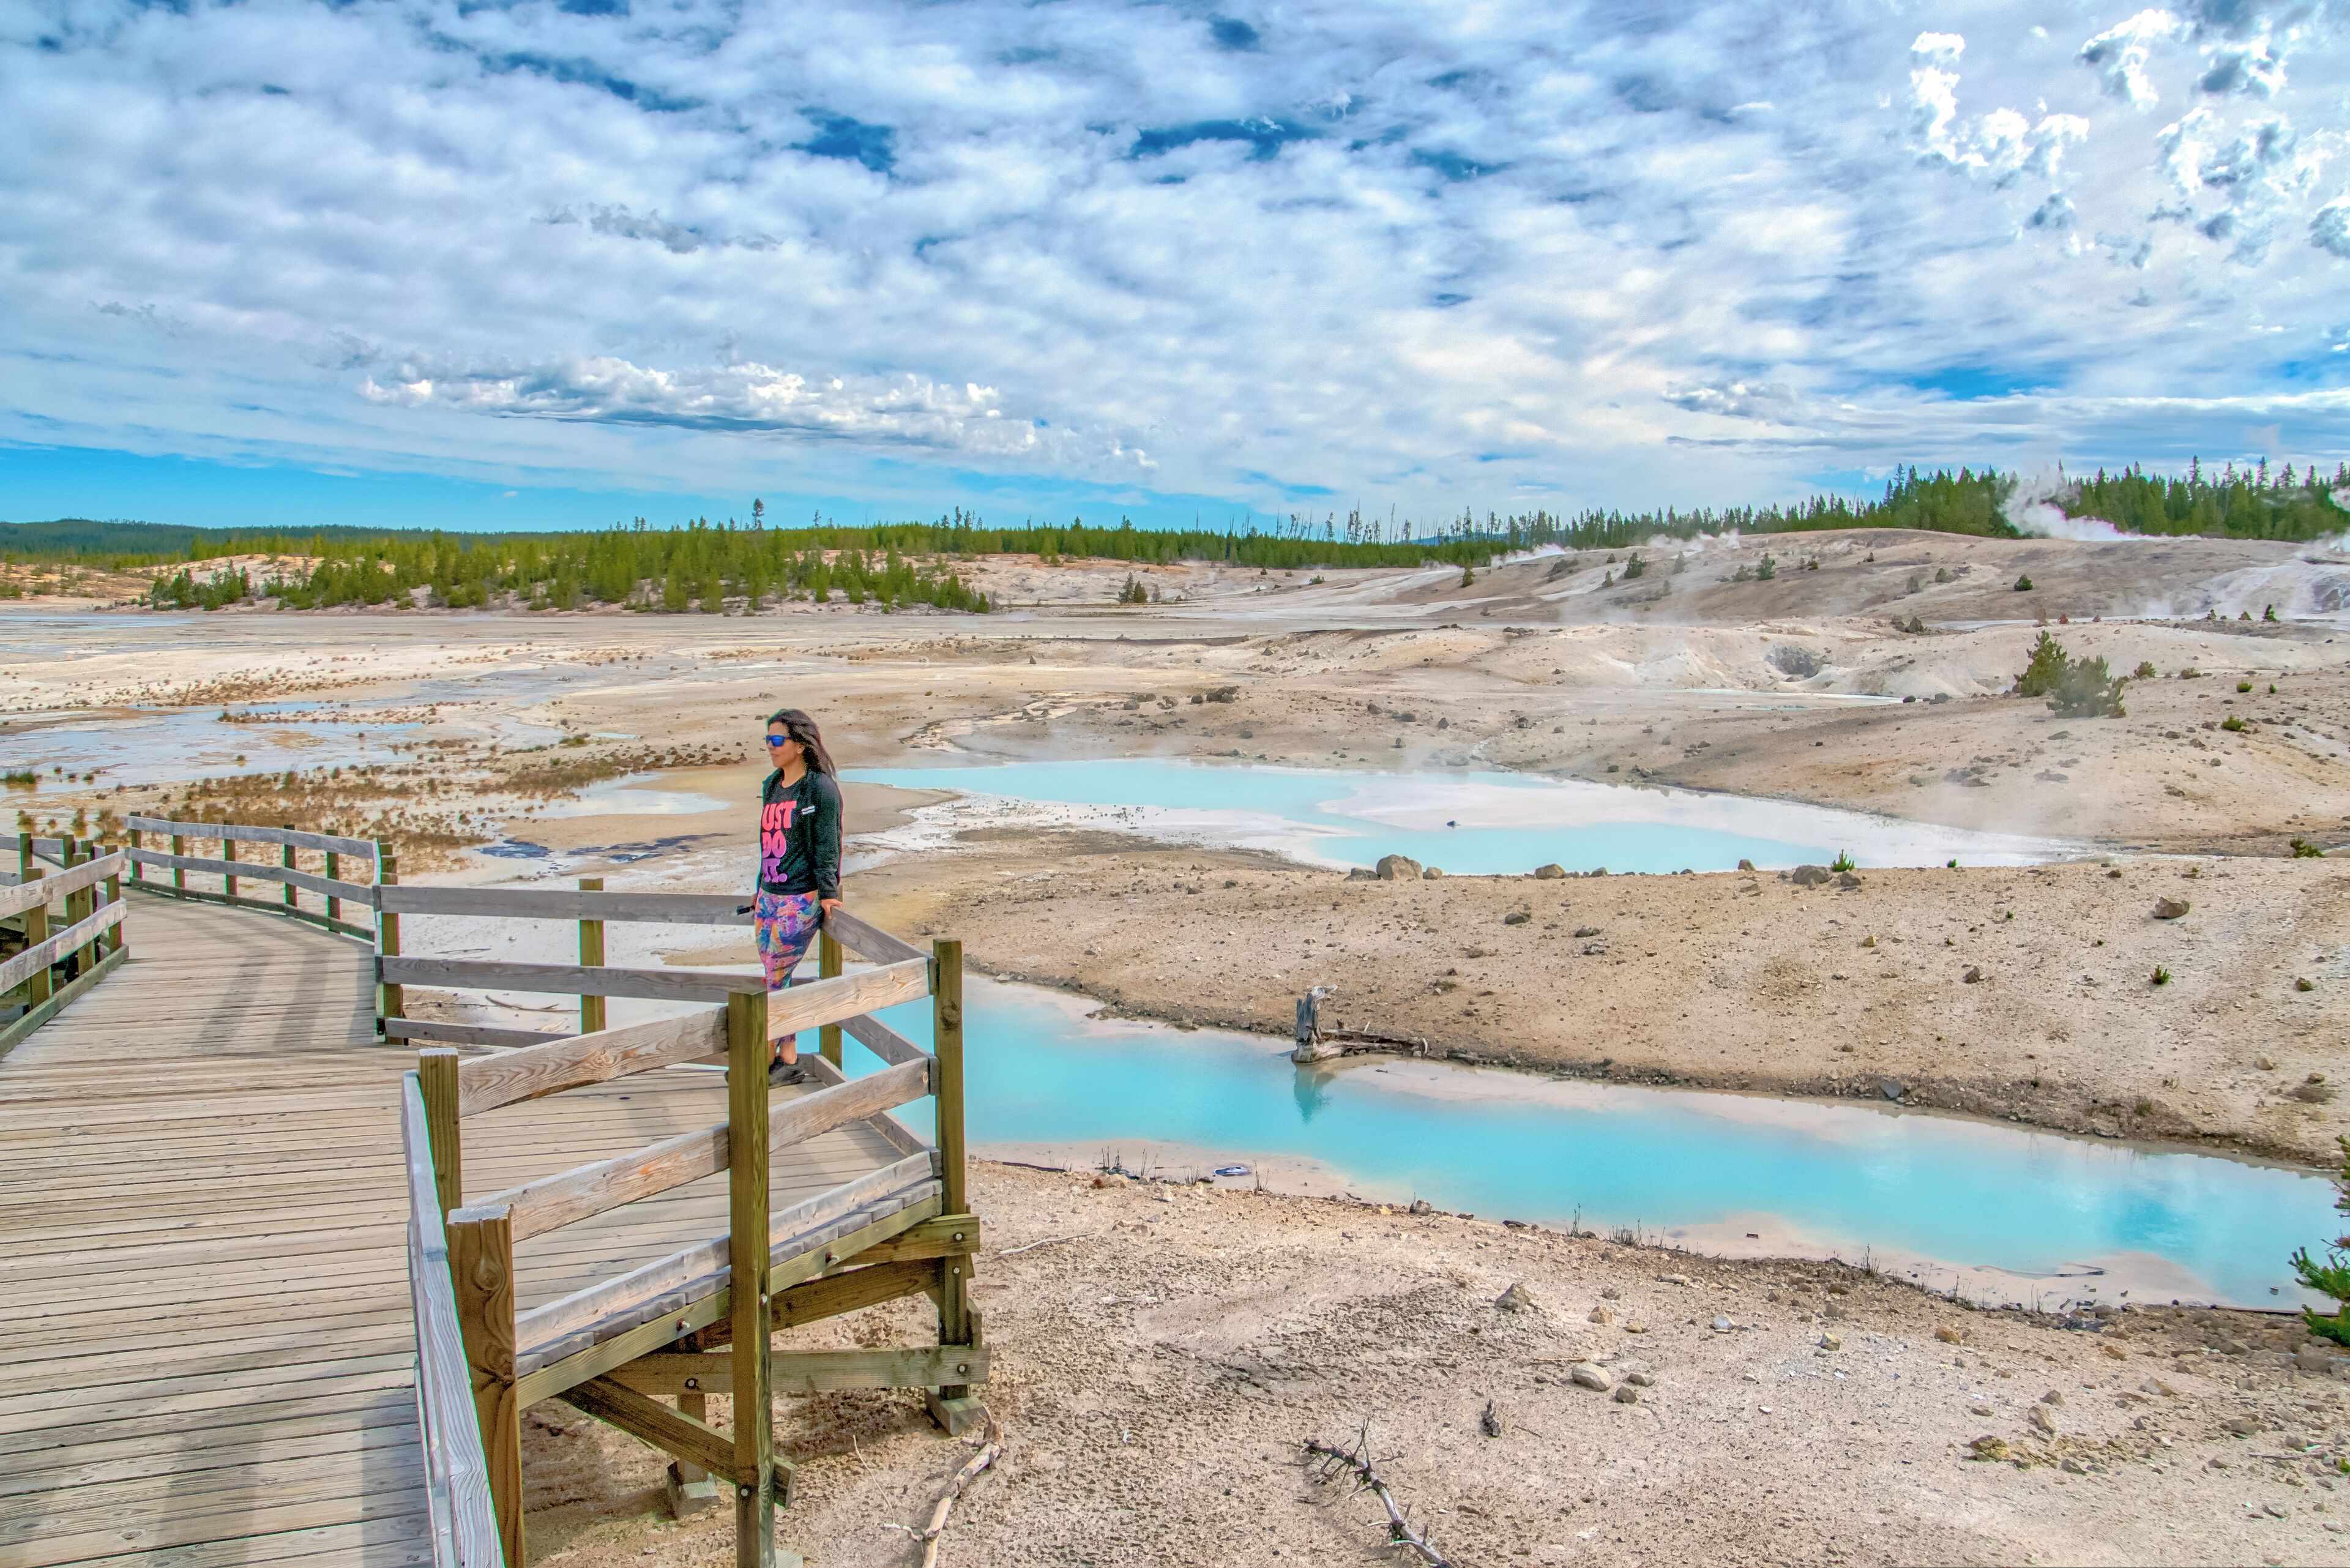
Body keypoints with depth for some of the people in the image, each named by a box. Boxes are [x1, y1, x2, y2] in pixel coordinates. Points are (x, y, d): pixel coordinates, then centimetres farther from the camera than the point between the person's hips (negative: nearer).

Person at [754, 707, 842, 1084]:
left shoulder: (821, 788, -9)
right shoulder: (771, 786, 12)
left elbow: (827, 845, -10)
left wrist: (827, 893, -11)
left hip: (802, 899, -7)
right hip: (770, 896, 7)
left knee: (777, 978, -4)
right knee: (775, 978, 8)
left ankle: (772, 1057, 9)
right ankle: (787, 1059, 16)